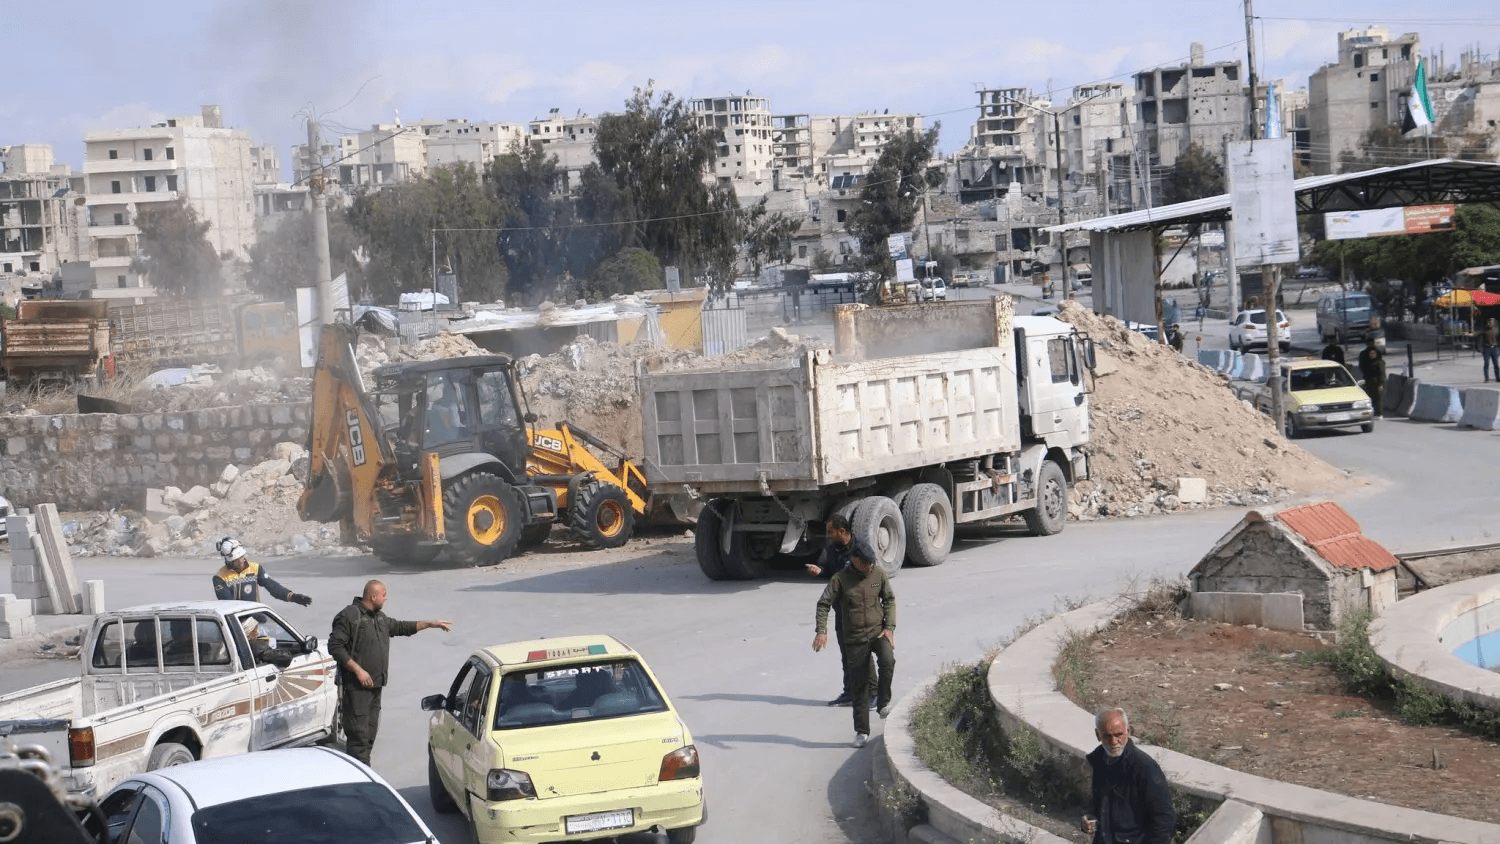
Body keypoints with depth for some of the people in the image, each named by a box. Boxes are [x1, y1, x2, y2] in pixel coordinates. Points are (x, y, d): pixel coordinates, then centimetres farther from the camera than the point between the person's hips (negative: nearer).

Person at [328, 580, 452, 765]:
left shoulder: (380, 617, 17)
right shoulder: (349, 616, -11)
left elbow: (401, 627, 32)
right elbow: (335, 646, -16)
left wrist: (431, 624, 29)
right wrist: (358, 670, -19)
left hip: (375, 686, 9)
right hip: (356, 687, -9)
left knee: (370, 734, 11)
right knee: (358, 734, -10)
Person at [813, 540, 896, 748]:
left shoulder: (879, 574, 1)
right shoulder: (840, 580, -6)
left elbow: (889, 600, 10)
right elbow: (824, 604, -6)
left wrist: (889, 627, -1)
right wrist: (821, 631, -19)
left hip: (878, 632, 1)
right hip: (855, 639, -1)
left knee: (887, 661, -30)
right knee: (859, 686, 2)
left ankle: (883, 701, -6)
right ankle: (861, 731, 12)